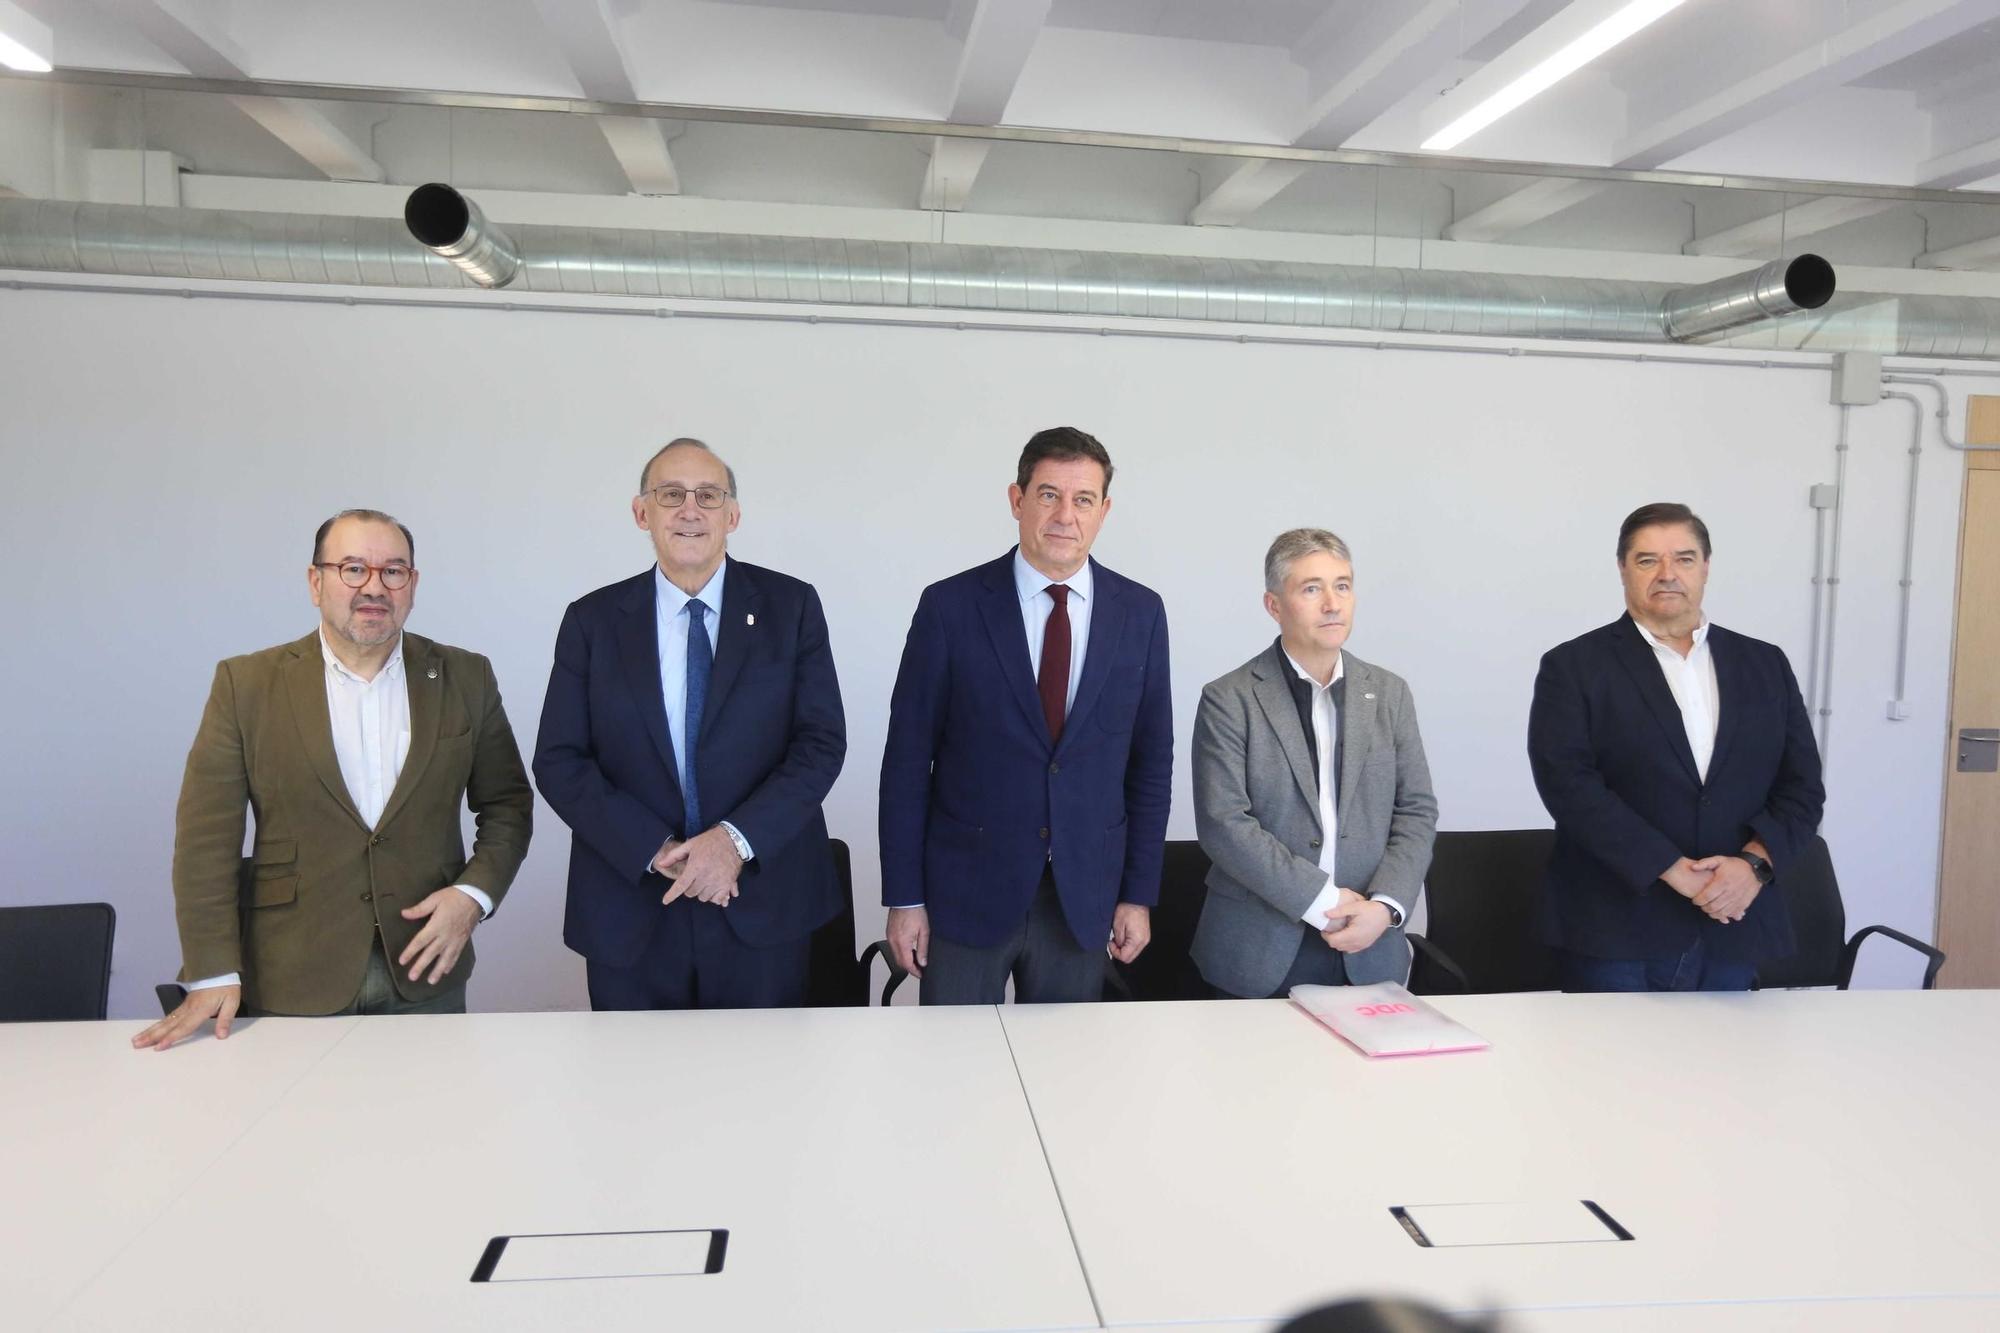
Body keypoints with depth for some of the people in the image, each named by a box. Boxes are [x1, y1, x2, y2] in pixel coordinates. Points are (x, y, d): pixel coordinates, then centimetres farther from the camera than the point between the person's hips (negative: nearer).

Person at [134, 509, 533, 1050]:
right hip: (291, 982, -1)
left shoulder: (466, 679, 3)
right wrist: (212, 974, -9)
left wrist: (475, 892, -9)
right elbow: (207, 833, -3)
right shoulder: (247, 683, -1)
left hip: (424, 970, 1)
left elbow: (508, 803, 8)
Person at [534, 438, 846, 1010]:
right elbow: (559, 760, -1)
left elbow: (822, 742, -5)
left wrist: (738, 839, -17)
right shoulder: (592, 620, 3)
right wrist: (656, 852, -13)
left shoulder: (791, 606, 0)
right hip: (629, 913, 1)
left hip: (763, 908, 0)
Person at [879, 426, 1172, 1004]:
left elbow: (1152, 760, 6)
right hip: (967, 892, -2)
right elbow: (908, 757, -4)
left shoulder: (1141, 612, 1)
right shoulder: (950, 606, -6)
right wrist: (903, 897, -5)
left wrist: (1139, 893, 4)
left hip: (1084, 897, 2)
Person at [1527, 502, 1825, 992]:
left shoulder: (1765, 664, 11)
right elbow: (1569, 784, -13)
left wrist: (1754, 862, -11)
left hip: (1733, 932, 4)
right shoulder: (1574, 667, -2)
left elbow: (1802, 785, 7)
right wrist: (1673, 870, -17)